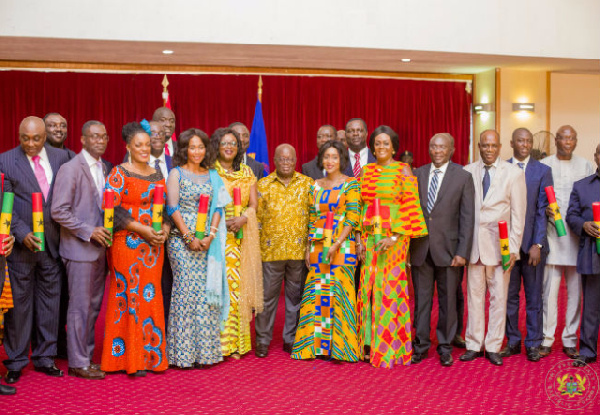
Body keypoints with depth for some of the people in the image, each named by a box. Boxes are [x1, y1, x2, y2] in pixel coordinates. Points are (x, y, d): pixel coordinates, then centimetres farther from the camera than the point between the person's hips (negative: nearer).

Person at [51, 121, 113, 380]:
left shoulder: (104, 169, 13)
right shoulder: (71, 169, -11)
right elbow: (59, 211, -15)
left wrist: (107, 231, 8)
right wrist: (89, 232, -17)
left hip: (100, 248, 7)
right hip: (80, 249, -7)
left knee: (94, 306, 13)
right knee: (80, 307, 0)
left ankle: (87, 357, 24)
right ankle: (77, 363, 11)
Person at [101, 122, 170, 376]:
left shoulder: (157, 174, 14)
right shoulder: (119, 173, -3)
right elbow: (112, 208, -11)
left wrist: (165, 228, -4)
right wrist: (143, 230, -16)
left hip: (153, 244, 5)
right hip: (127, 243, -5)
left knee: (151, 296, 7)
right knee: (129, 296, -3)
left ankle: (150, 354, 16)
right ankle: (129, 358, 6)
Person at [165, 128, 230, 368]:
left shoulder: (212, 175, 13)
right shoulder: (176, 174, 1)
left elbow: (218, 208, 8)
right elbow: (173, 209, -6)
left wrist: (210, 235, -6)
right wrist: (189, 237, -12)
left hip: (207, 242, 4)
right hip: (182, 240, -4)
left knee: (206, 292, 3)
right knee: (186, 291, -4)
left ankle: (204, 350, 11)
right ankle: (183, 353, 4)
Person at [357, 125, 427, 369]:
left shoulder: (403, 171, -2)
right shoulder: (366, 171, 11)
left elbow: (410, 207, -7)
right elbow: (362, 207, 14)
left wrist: (394, 237, -15)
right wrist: (361, 238, 6)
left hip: (394, 237, -4)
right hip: (370, 238, 4)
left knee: (389, 289, -3)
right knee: (368, 289, 3)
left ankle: (390, 349, 7)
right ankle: (370, 345, 14)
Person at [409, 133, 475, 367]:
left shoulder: (463, 177, -1)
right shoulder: (417, 175, 7)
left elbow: (467, 217, -3)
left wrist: (462, 252, -9)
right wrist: (405, 243, 3)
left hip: (447, 249, -2)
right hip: (420, 248, 2)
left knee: (447, 300, 7)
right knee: (421, 299, 8)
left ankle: (445, 347, 20)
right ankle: (421, 345, 20)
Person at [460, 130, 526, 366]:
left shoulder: (513, 173, 1)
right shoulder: (467, 172, 6)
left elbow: (518, 214, 0)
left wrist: (513, 248, -5)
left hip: (499, 244, -1)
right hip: (473, 243, 2)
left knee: (498, 297, 3)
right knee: (474, 295, 6)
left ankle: (493, 347, 14)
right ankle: (474, 345, 17)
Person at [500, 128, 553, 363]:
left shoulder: (543, 171, 2)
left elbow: (542, 211, -4)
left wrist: (537, 244, -10)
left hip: (532, 243, -1)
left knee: (534, 297, 6)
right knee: (509, 295, 8)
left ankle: (533, 344, 17)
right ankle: (513, 341, 21)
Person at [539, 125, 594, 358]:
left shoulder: (585, 166, 11)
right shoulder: (543, 166, 5)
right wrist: (544, 210, -14)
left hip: (578, 235, 2)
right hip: (552, 234, -2)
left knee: (575, 291, 5)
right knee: (549, 290, -3)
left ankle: (570, 341, 15)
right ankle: (546, 340, 6)